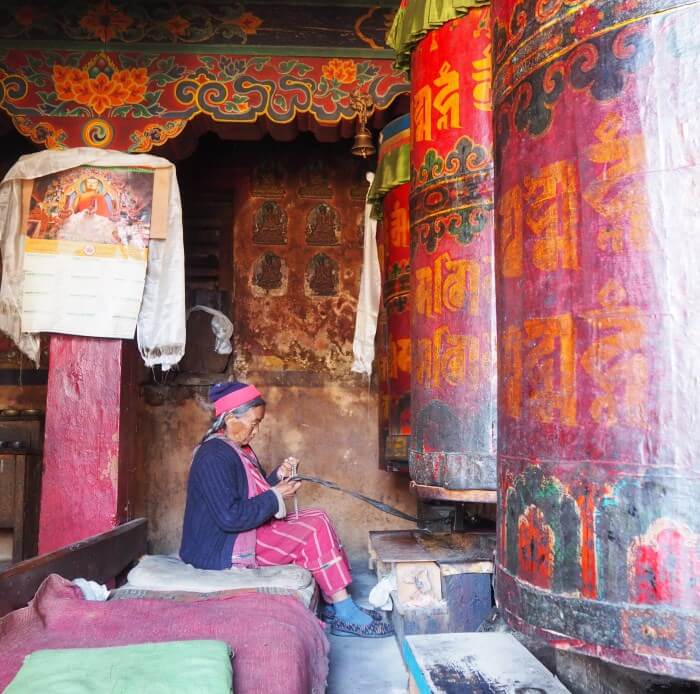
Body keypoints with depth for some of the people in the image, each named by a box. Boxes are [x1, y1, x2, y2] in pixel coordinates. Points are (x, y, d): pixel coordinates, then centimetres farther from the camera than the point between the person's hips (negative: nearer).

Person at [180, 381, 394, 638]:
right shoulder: (214, 457, -21)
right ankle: (345, 614, -7)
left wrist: (279, 476, 2)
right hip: (224, 547, -10)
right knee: (314, 533, -15)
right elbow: (230, 517, -27)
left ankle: (340, 605, 0)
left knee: (317, 519, 3)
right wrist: (276, 497, -18)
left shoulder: (236, 449, 12)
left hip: (247, 531, 10)